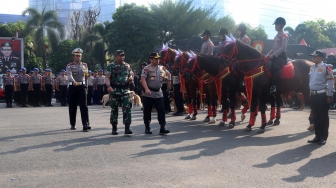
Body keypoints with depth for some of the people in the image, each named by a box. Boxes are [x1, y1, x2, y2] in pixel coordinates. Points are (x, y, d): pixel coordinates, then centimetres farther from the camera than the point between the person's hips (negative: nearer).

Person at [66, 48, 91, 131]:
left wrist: (86, 86, 20)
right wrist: (74, 81, -40)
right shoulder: (69, 66, -1)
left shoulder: (84, 65, 11)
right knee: (72, 106, 7)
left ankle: (85, 125, -18)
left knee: (84, 106, -11)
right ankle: (73, 124, 21)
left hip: (82, 87, 1)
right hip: (73, 87, -1)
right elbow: (69, 75, -20)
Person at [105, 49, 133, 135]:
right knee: (114, 110, 5)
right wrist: (108, 86, -25)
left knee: (127, 109, -8)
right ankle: (114, 128, 16)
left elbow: (130, 76, 22)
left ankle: (127, 128, -6)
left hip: (125, 90, 3)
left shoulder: (127, 66, 13)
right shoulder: (111, 66, 0)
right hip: (114, 91, -2)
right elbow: (107, 77, -7)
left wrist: (130, 79, -3)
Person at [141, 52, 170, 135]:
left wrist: (167, 78, -2)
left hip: (158, 93, 4)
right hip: (148, 93, -4)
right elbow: (143, 79, -16)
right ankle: (147, 127, 18)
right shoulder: (147, 68, -6)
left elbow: (164, 78, 23)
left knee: (161, 110, -3)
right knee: (147, 111, 6)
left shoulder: (161, 68, 11)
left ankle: (162, 128, -2)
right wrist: (146, 89, -31)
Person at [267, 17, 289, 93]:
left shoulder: (284, 35, -7)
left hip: (281, 55, -10)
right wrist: (269, 54, 8)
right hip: (275, 55, 10)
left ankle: (274, 86, -33)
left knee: (275, 68, -31)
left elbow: (283, 47, -18)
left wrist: (273, 55, -20)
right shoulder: (277, 35, 18)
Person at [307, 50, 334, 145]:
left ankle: (323, 137, 6)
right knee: (316, 116, 11)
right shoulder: (312, 68, 13)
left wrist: (330, 96, -14)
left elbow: (330, 82, -11)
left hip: (322, 95, -7)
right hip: (313, 95, 7)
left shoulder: (326, 68, -10)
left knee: (323, 117, 0)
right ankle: (317, 136, 19)